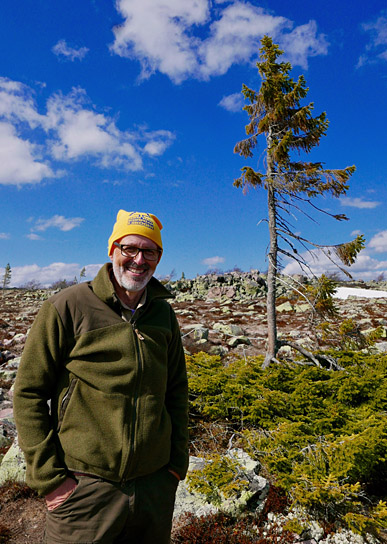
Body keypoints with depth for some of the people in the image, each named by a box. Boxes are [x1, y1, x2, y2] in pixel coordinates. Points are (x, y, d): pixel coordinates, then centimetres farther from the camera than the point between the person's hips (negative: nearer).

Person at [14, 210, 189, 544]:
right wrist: (48, 476, -10)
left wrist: (178, 459, 8)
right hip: (85, 489, -4)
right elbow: (28, 392, -8)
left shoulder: (164, 314, 3)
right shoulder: (67, 307, -10)